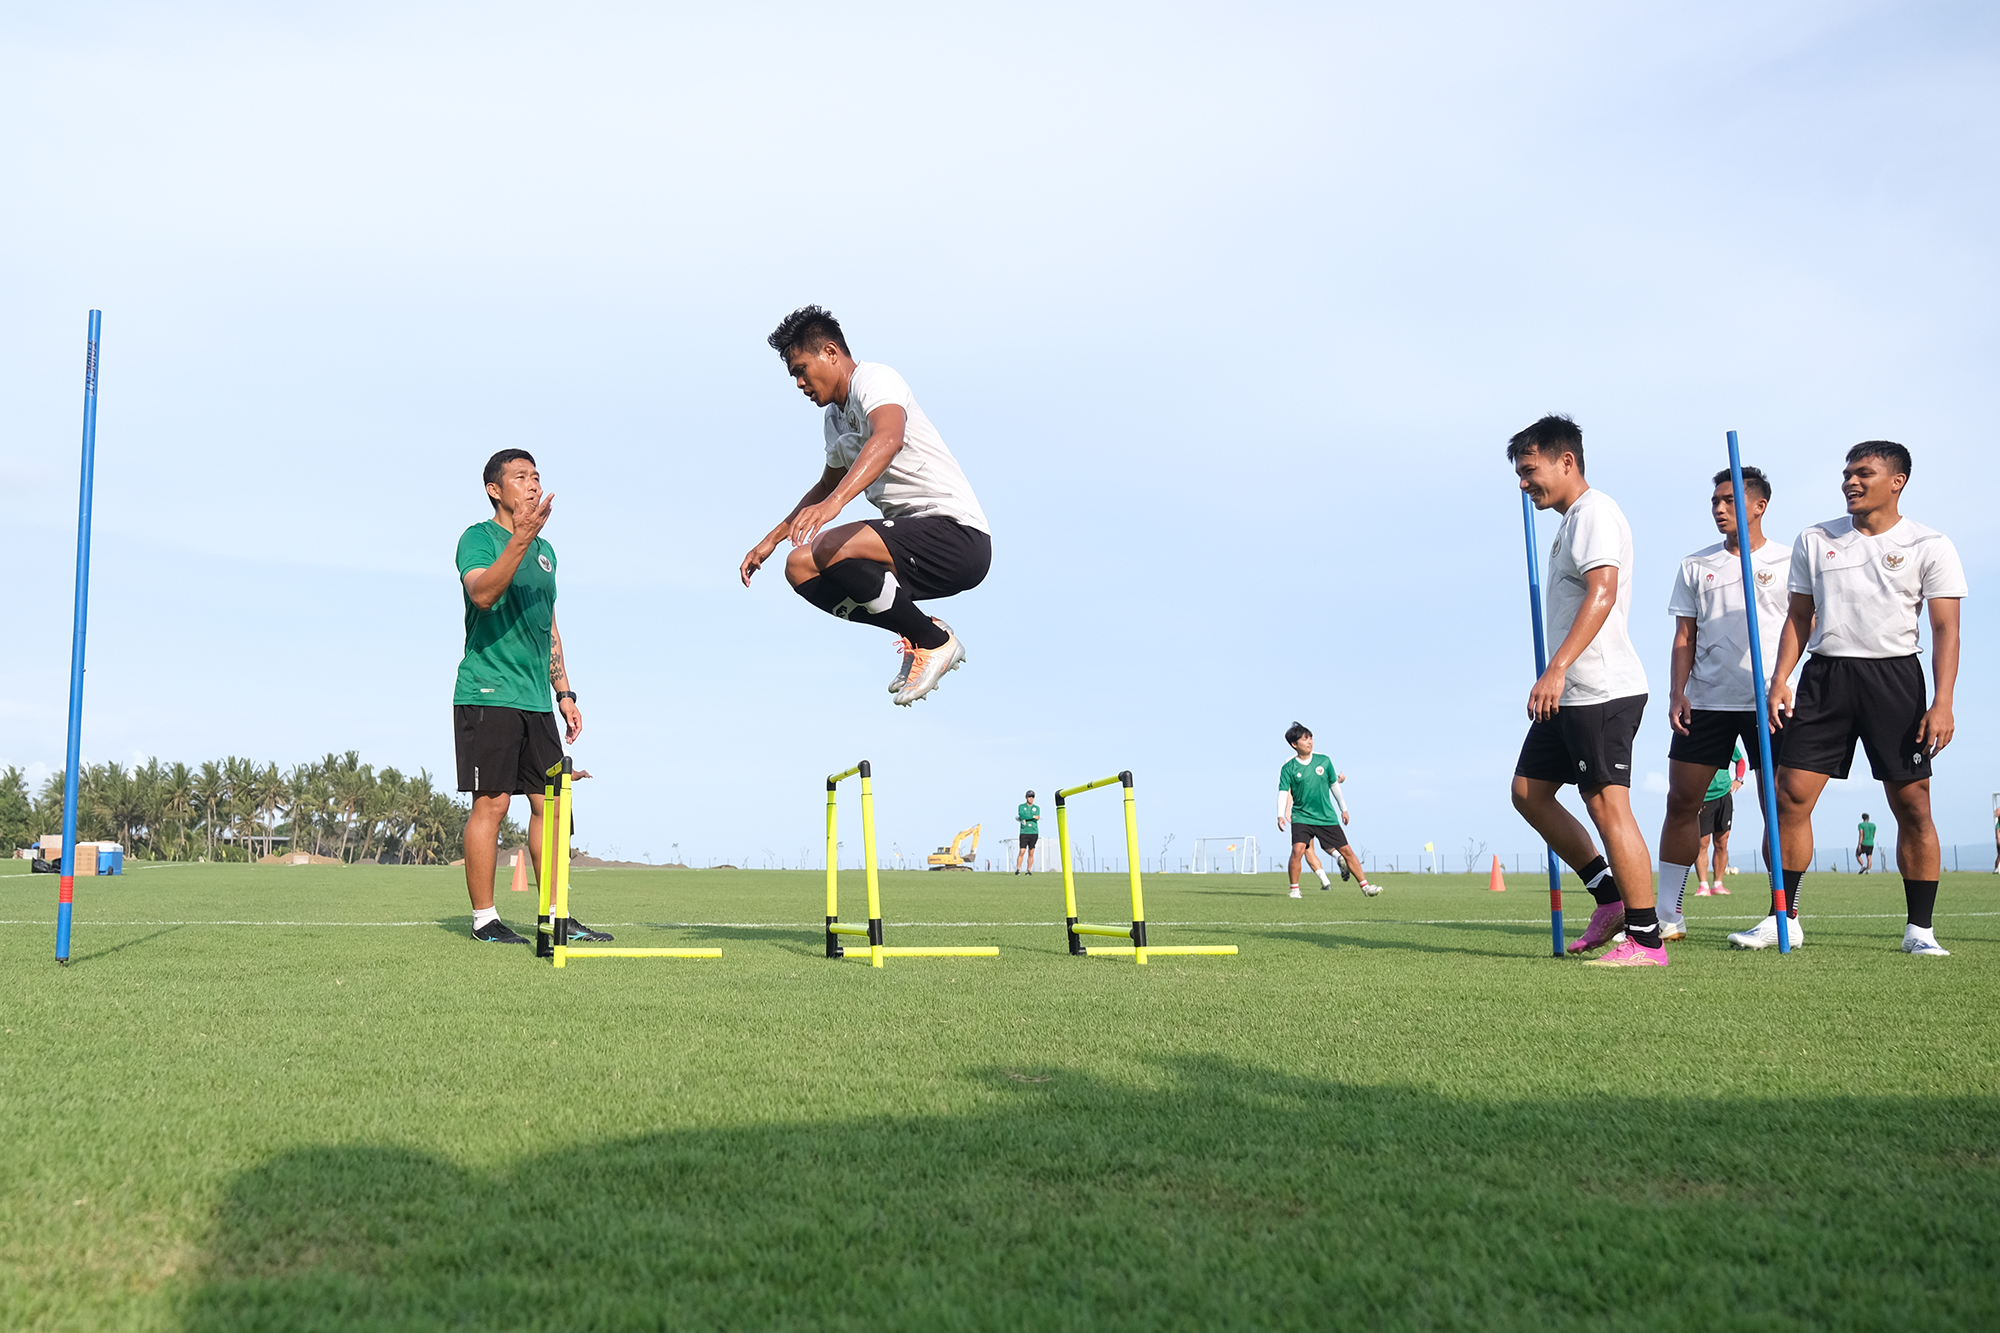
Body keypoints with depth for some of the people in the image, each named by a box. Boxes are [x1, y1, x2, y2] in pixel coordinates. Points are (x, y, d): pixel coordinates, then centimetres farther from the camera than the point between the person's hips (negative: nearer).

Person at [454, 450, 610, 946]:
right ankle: (484, 919, 0)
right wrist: (521, 537, -33)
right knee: (492, 802, -7)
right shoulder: (478, 537, -3)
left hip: (536, 700, 7)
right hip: (488, 694, -7)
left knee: (549, 804, 5)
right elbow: (482, 593, -24)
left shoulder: (545, 551, 19)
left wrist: (564, 695, 18)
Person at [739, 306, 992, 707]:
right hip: (915, 536, 10)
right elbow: (828, 485, 37)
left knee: (833, 547, -28)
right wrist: (772, 538, 33)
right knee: (801, 568, 1)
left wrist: (833, 503, -47)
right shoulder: (835, 417, 19)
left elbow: (888, 439, -34)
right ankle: (918, 633, 6)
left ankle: (936, 642, -10)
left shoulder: (874, 379, -11)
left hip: (957, 534, -10)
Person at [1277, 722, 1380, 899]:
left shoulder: (1324, 761, 3)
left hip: (1327, 817, 3)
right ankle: (1294, 889, -6)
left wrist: (1343, 808, 21)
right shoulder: (1289, 768, -5)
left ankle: (1365, 886, 13)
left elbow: (1334, 785, 15)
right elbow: (1283, 792, -9)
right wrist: (1281, 815, -23)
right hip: (1302, 816, -3)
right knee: (1298, 850, -22)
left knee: (1346, 851, 2)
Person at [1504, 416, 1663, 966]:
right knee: (1528, 791, 11)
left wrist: (1557, 669, -30)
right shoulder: (1571, 521, 22)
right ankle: (1611, 899, 15)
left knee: (1607, 804, -10)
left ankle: (1646, 940, -4)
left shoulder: (1595, 512, -9)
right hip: (1572, 693, 11)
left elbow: (1603, 593, -23)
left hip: (1604, 690, -11)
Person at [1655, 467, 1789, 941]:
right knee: (1682, 800, 0)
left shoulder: (1789, 563, 5)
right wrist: (1677, 693, -1)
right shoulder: (1695, 567, 13)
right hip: (1706, 702, 3)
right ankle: (1667, 915, 6)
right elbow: (1685, 637, 12)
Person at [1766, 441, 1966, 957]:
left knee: (1913, 805, -2)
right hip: (1825, 676, 2)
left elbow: (1945, 629, -2)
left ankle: (1920, 928, 8)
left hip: (1895, 676, -2)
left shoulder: (1930, 546, 2)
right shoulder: (1814, 541, 11)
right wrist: (1780, 680, 3)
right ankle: (1783, 916, 4)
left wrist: (1943, 702, -13)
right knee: (1790, 796, -5)